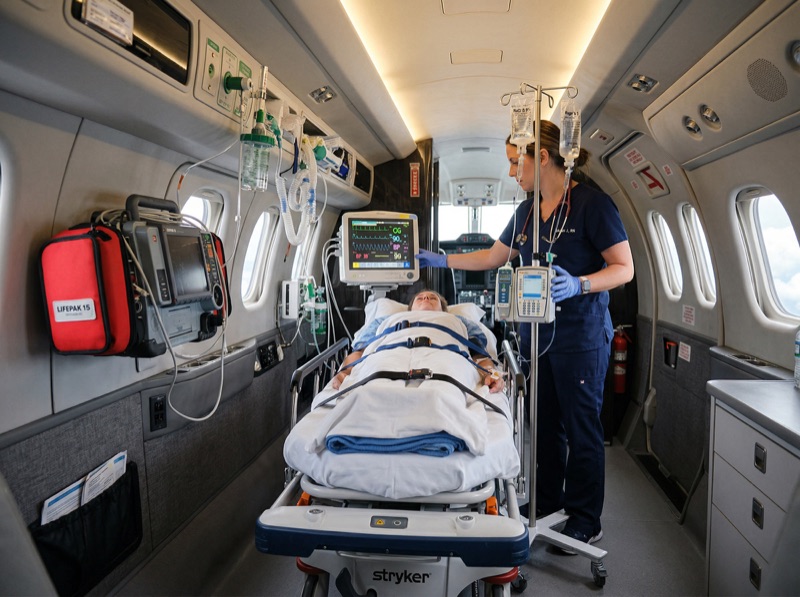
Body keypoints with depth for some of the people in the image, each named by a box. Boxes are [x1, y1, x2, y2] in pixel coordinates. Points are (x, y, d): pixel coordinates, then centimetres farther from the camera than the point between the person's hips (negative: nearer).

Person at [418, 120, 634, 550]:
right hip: (537, 333, 7)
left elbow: (624, 268, -10)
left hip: (580, 335, -7)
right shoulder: (527, 211, 13)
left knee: (581, 426, 3)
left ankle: (585, 522, 20)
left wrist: (577, 285, -26)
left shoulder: (591, 203, -10)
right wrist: (439, 260, 19)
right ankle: (547, 505, 31)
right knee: (545, 424, 15)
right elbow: (492, 258, 21)